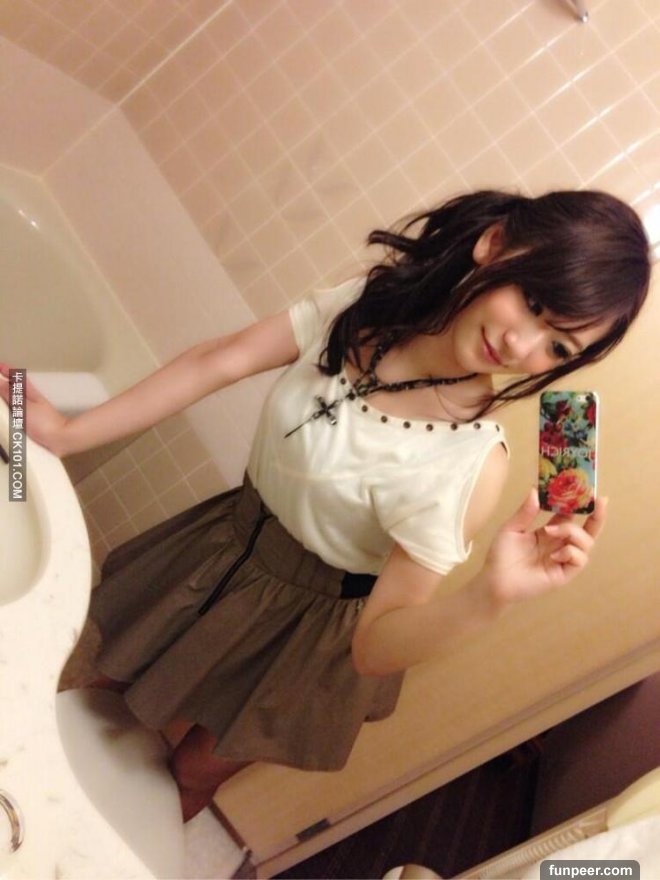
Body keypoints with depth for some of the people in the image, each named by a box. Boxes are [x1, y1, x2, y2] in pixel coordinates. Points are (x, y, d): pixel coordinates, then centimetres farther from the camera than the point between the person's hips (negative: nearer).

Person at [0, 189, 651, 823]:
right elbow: (216, 364, -14)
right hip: (233, 535, 4)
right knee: (115, 678, 27)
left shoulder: (469, 464, -32)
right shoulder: (372, 301, -18)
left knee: (194, 766, 23)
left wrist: (492, 594, -46)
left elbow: (374, 646, -28)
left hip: (307, 622, -4)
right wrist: (65, 435, -13)